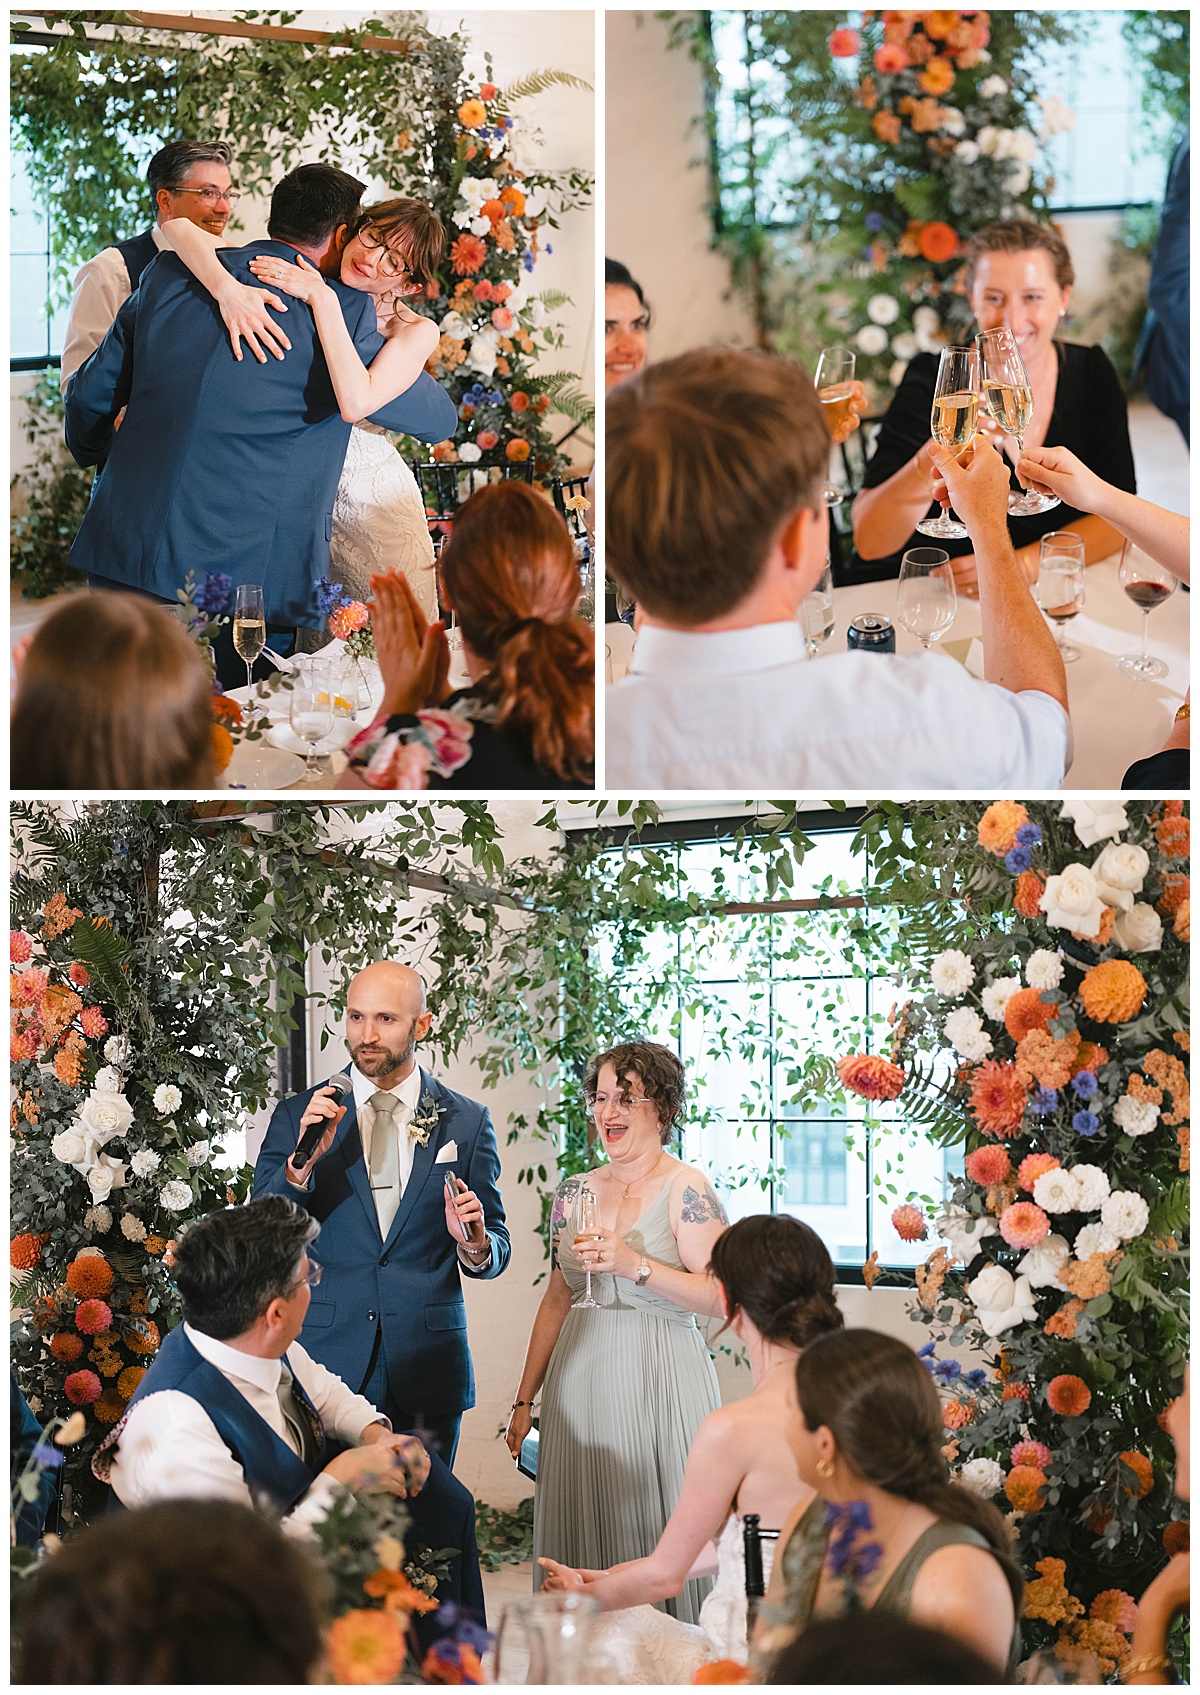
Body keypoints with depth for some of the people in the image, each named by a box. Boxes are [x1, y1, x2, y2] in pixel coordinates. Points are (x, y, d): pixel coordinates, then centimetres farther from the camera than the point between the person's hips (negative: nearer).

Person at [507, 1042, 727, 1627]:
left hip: (660, 1381, -5)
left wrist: (635, 1265, -21)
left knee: (660, 1539, -4)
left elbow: (719, 1296, -12)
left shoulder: (686, 1189, -5)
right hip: (581, 1378, 5)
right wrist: (525, 1401, 12)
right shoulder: (575, 1193, 11)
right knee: (583, 1539, 5)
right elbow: (556, 1301, 15)